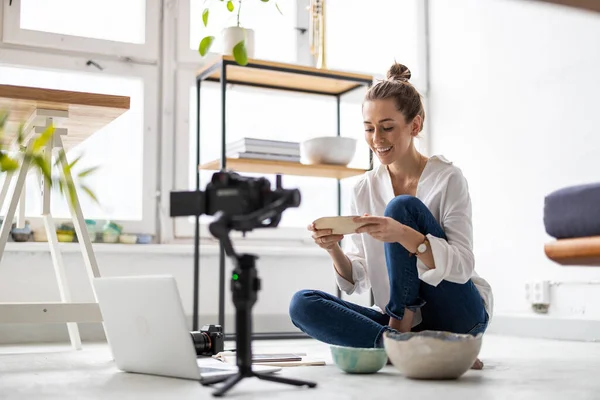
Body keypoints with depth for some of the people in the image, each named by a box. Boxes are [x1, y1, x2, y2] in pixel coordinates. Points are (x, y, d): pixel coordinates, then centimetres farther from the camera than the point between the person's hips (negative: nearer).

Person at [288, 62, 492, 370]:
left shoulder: (448, 179, -8)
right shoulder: (364, 189, 5)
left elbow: (462, 266, -19)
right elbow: (357, 282, 4)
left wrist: (405, 236, -36)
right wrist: (334, 250, -19)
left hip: (460, 316, -4)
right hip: (396, 319, 4)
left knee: (402, 206, -22)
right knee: (302, 304, -18)